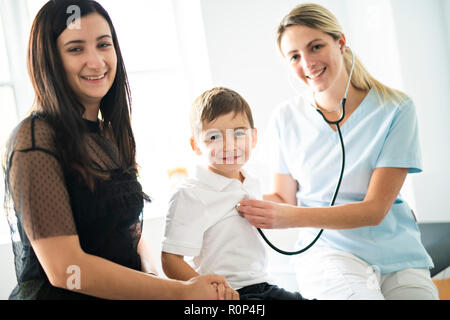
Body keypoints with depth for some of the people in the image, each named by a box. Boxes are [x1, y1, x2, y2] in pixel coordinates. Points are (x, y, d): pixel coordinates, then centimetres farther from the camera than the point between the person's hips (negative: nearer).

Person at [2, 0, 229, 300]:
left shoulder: (110, 136, 12)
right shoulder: (34, 140, -13)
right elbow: (63, 268, -19)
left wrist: (153, 275, -5)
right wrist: (181, 291, -16)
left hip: (125, 292, 7)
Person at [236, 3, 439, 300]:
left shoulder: (395, 109, -6)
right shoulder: (287, 117, 3)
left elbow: (374, 209, -12)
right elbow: (284, 197, 9)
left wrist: (294, 217, -25)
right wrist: (249, 203, -15)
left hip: (398, 257, 1)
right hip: (328, 250, 0)